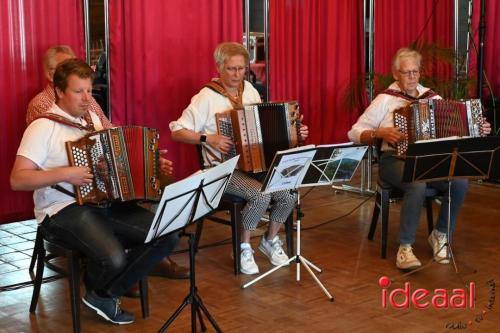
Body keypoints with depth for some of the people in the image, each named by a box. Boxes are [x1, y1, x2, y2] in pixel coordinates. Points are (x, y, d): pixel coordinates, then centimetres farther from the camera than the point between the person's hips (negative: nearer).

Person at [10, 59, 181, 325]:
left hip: (107, 202, 8)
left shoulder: (92, 118, 14)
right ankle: (97, 292, 7)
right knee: (113, 258, -32)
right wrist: (65, 174, -25)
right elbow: (17, 179, -15)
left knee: (168, 236, -9)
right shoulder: (43, 127, -9)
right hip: (64, 209, -7)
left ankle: (105, 294, 2)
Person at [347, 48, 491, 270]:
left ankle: (440, 235, 0)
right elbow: (354, 133, 1)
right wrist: (380, 133, -14)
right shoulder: (385, 100, 2)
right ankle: (405, 247, -22)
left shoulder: (431, 97, 15)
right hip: (395, 160, -4)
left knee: (460, 183, -24)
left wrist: (478, 130, -4)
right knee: (417, 185, -37)